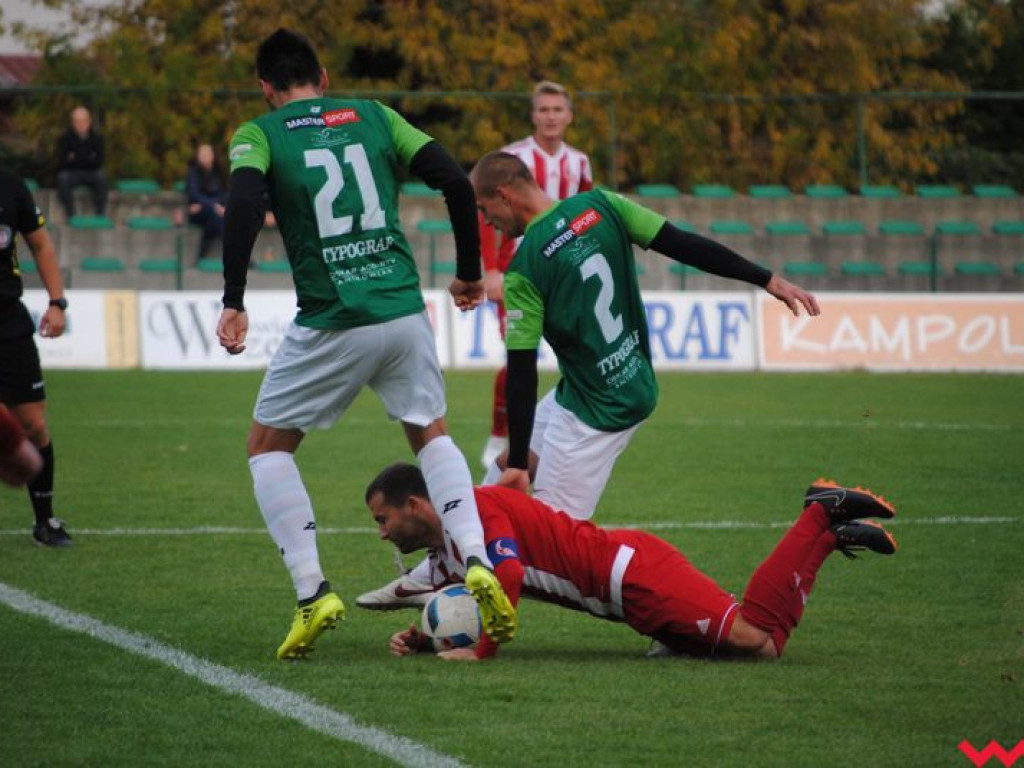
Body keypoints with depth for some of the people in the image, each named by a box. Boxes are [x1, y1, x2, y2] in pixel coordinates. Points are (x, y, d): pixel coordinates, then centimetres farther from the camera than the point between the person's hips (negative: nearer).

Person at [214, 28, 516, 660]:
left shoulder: (258, 135, 3)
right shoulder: (374, 116, 13)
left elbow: (244, 202, -17)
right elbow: (456, 181, 5)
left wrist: (233, 302, -14)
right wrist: (470, 272, 16)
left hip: (331, 324, -3)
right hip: (404, 311, 3)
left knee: (268, 446, 16)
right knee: (431, 434, 25)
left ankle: (312, 593, 2)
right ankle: (478, 563, 3)